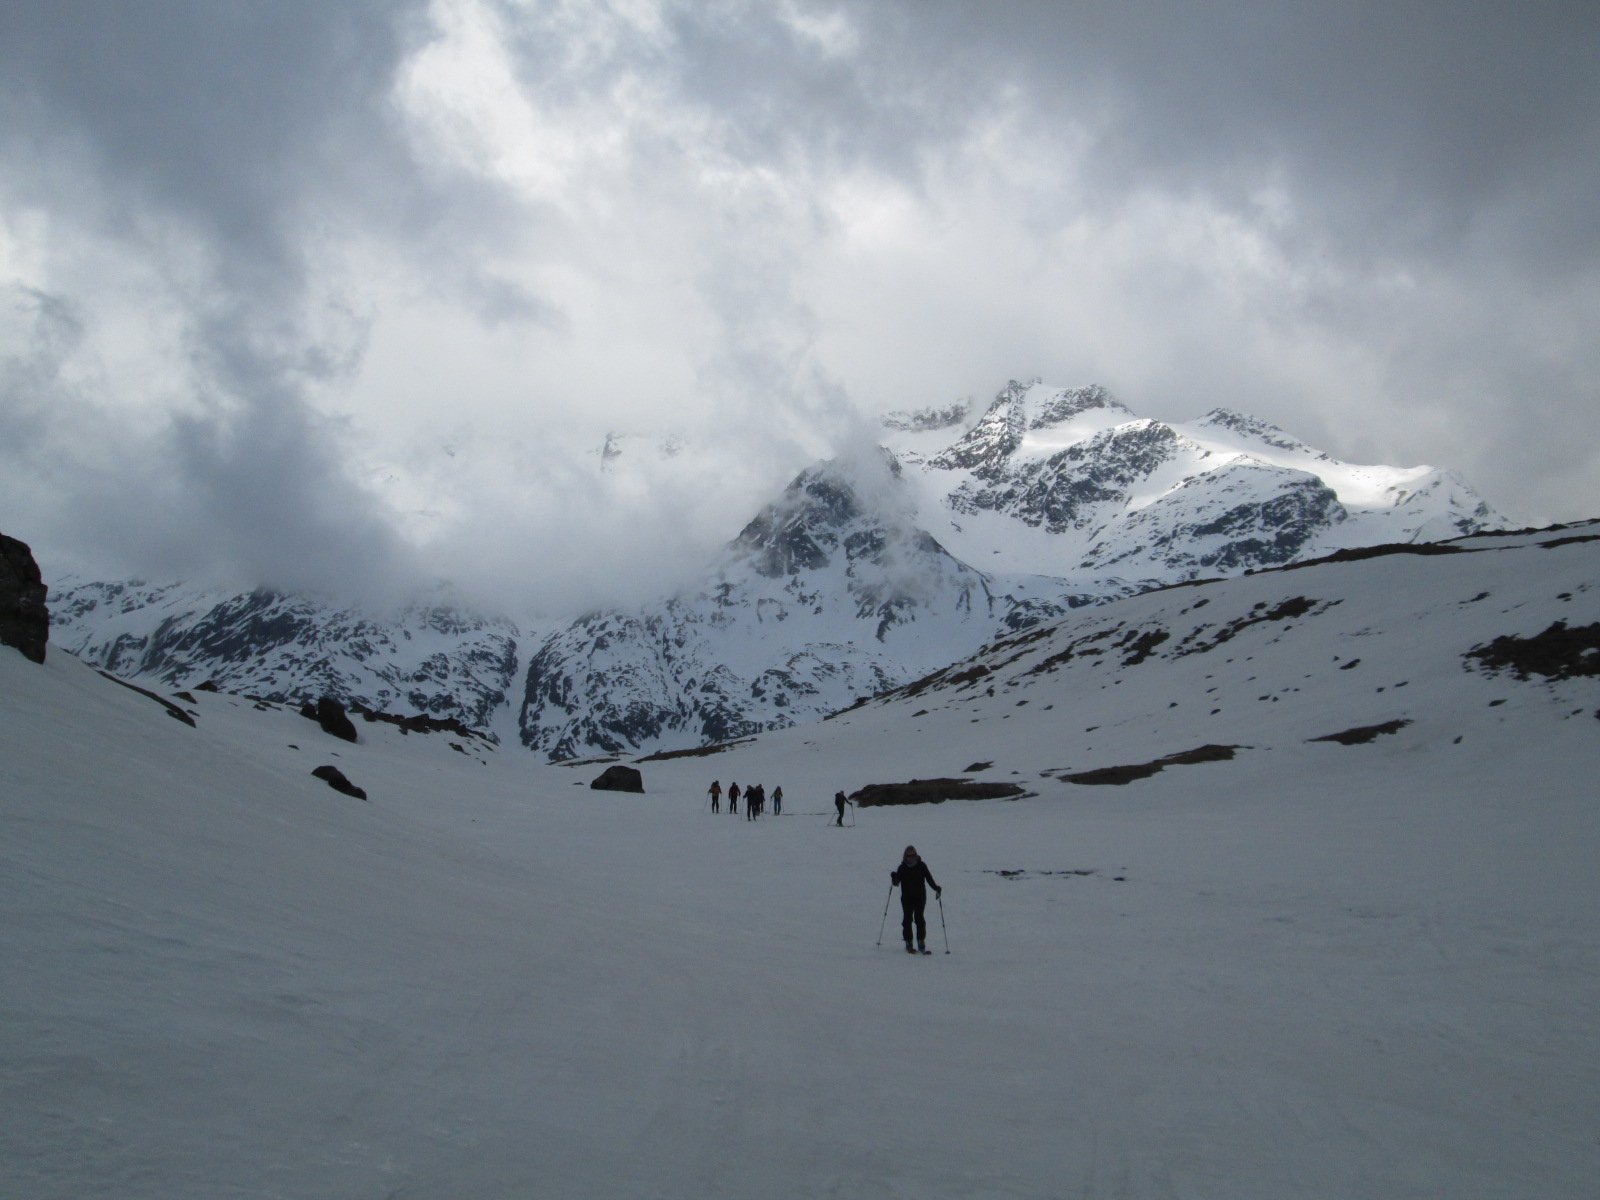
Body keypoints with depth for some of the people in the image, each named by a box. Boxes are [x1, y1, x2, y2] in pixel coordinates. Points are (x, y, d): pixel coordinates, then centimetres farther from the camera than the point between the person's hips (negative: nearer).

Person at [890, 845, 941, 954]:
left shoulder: (921, 866, 1)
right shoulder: (902, 867, 2)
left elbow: (929, 879, 2)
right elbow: (896, 883, 0)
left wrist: (936, 888, -12)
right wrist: (894, 877, -20)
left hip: (920, 897, -1)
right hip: (907, 898, 1)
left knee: (919, 918, -9)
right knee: (907, 920, 1)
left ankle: (921, 943, -5)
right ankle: (908, 943, 9)